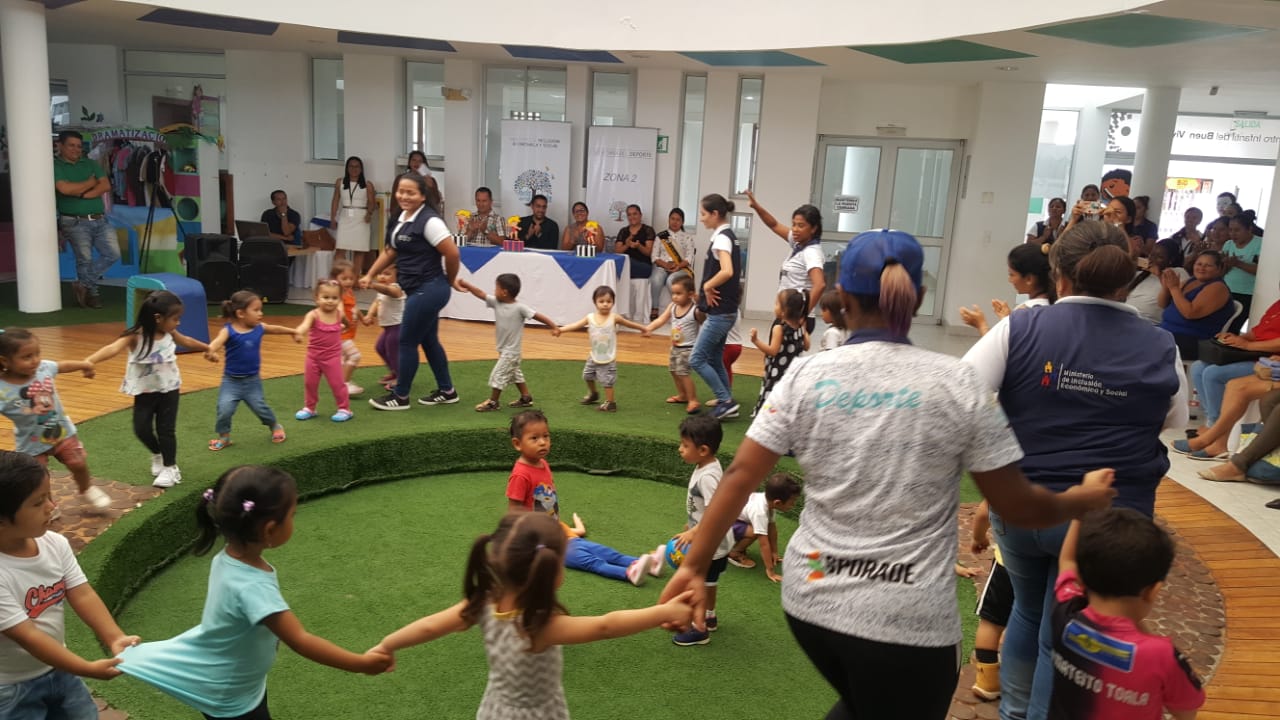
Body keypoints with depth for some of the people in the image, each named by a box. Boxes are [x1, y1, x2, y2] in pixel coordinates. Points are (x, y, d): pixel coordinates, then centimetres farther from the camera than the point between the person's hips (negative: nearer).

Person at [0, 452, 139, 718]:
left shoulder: (55, 544, -11)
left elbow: (82, 595, -12)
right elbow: (27, 636, -29)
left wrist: (114, 638, -26)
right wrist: (88, 669, -32)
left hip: (57, 670, 6)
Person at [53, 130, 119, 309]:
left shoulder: (90, 164, 14)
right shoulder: (55, 166, -1)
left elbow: (106, 186, 1)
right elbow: (65, 189, -17)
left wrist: (83, 194, -12)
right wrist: (90, 183, -3)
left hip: (100, 220, 5)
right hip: (75, 222, -5)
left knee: (113, 254, -3)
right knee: (85, 260, -1)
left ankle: (83, 284, 10)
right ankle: (91, 294, 13)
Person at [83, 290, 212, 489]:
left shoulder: (170, 334, -7)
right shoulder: (136, 337, -23)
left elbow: (187, 341, 15)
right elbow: (113, 348, -40)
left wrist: (207, 348, 32)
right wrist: (90, 360, -58)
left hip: (169, 389, 2)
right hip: (145, 391, -2)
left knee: (166, 429, 4)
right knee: (141, 429, -1)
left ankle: (170, 468, 18)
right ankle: (157, 455, 29)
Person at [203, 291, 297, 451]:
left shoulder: (259, 328, -2)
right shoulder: (228, 330, -16)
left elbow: (276, 329, 18)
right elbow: (218, 342, -36)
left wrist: (293, 332, 31)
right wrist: (210, 351, -59)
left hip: (252, 380, 3)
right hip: (231, 380, -3)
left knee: (261, 407, 6)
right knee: (224, 409, -14)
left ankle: (275, 426, 36)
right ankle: (224, 437, 11)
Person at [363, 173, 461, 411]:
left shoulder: (429, 221, -19)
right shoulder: (401, 218, 10)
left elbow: (452, 254, -19)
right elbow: (391, 251, 20)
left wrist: (448, 282, -4)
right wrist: (370, 275, 13)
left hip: (429, 291, -9)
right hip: (417, 290, 9)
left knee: (407, 342, -1)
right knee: (428, 341, 16)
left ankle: (400, 397, 13)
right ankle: (447, 391, 27)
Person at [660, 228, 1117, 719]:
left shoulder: (807, 374, -4)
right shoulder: (957, 383, -9)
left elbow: (740, 476, -6)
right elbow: (1018, 507, -3)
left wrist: (693, 566, 2)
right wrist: (1078, 502, 17)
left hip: (811, 599, 4)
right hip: (907, 619, -3)